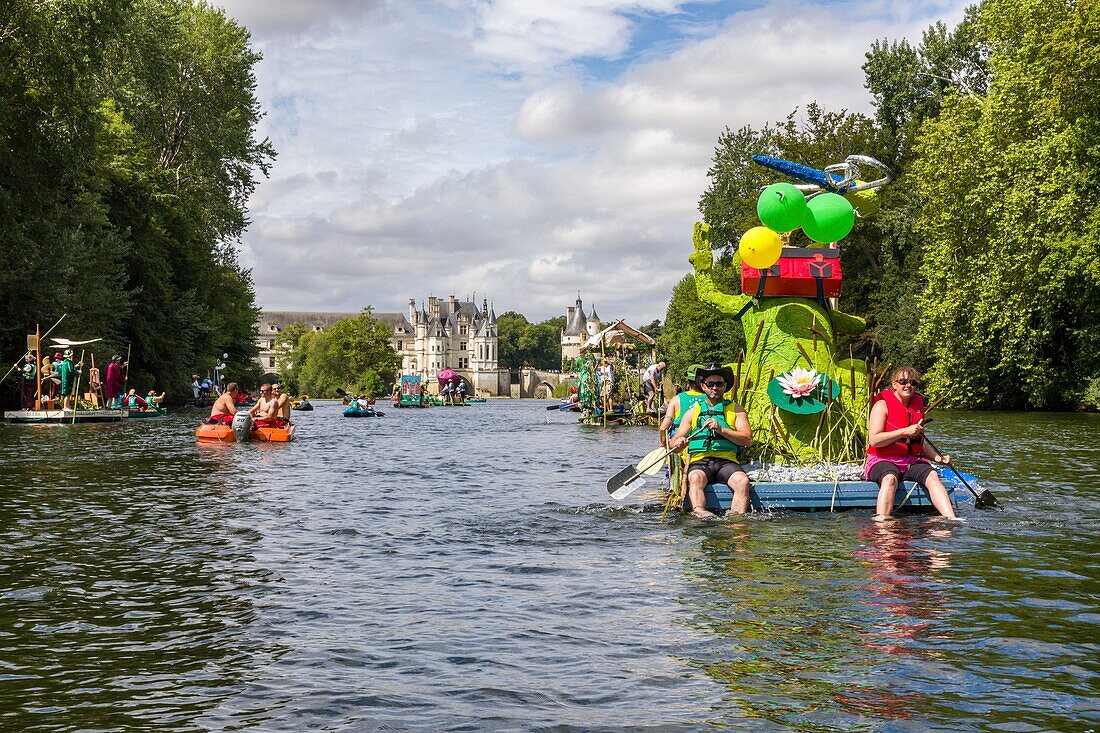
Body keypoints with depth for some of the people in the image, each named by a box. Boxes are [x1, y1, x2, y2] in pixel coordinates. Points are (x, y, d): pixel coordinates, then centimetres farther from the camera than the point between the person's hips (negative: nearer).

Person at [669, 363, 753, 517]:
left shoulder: (736, 410, 17)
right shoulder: (693, 412, 20)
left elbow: (748, 440, 3)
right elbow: (673, 443, 14)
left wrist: (721, 429, -10)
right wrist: (678, 443, -12)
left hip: (727, 461, 0)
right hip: (699, 461, 0)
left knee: (742, 481, -32)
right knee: (695, 478, -35)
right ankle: (700, 513, -56)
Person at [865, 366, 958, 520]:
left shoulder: (918, 405, 16)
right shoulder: (882, 405, -3)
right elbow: (874, 440, -16)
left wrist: (937, 457, 7)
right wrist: (905, 431, -21)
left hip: (913, 461, 5)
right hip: (883, 461, -5)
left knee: (932, 475, -24)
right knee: (890, 478, -37)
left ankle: (951, 519, -39)